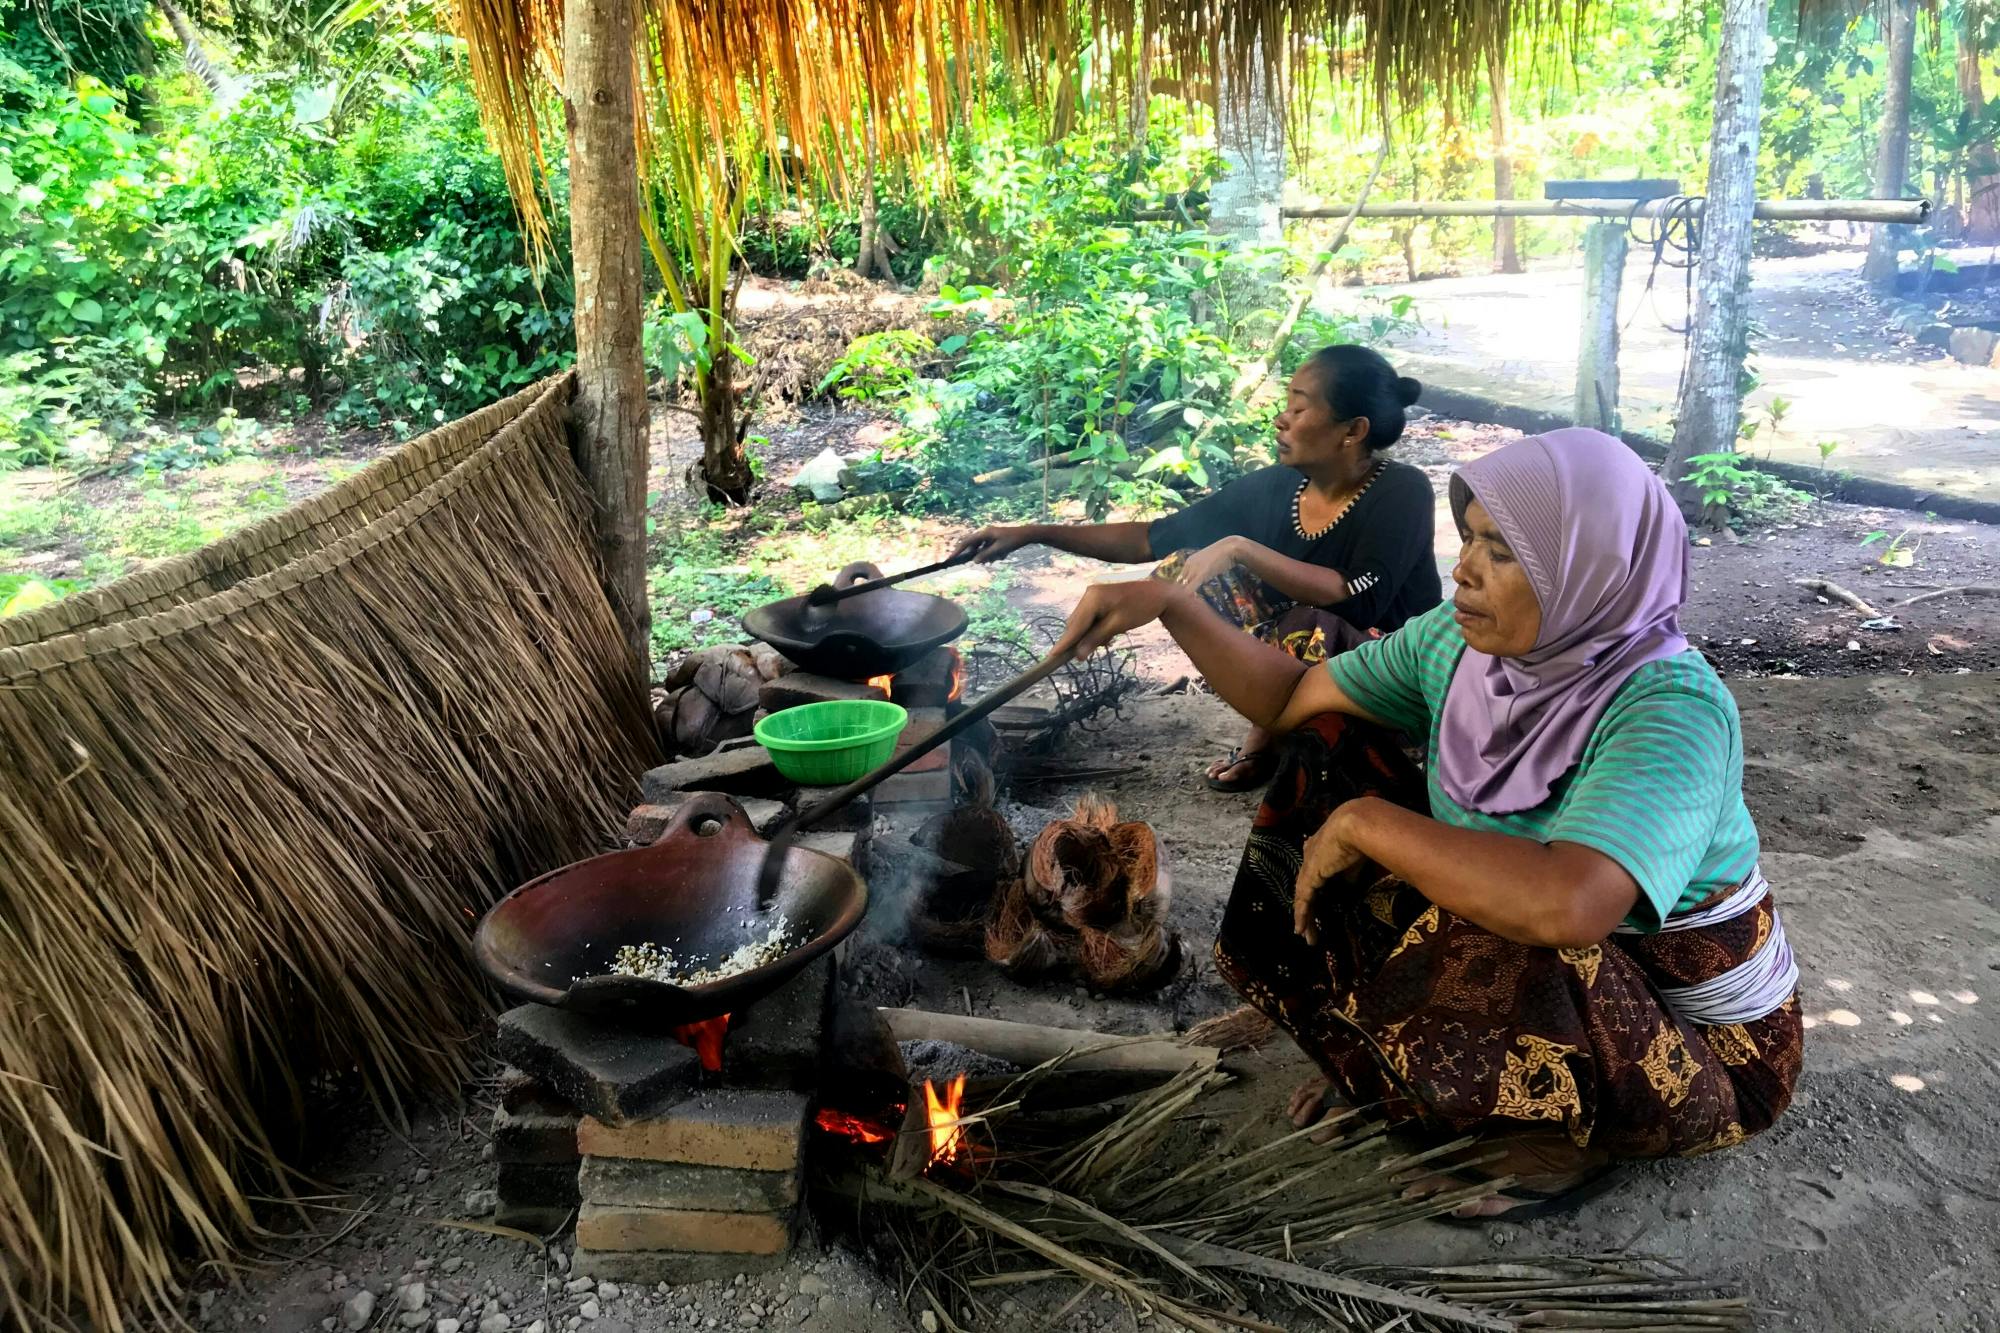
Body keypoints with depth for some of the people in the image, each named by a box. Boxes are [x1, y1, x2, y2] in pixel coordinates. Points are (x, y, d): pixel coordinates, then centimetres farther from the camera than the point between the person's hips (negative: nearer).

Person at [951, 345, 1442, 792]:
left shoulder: (1401, 493, -22)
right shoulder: (1274, 487, -8)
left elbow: (1361, 603, -35)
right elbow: (1154, 538, -3)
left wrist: (1240, 549, -34)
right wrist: (1035, 533, -8)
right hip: (1294, 662, 6)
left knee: (1309, 630, -38)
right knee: (1182, 569, -11)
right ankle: (1271, 726, 1)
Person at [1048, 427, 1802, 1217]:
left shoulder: (1673, 711, -31)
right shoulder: (1461, 639, -10)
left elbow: (1566, 907, -49)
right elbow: (1289, 700, 2)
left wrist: (1365, 823, -37)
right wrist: (1169, 604, -11)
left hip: (1698, 1040, -6)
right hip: (1558, 970, 7)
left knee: (1490, 965, -39)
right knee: (1329, 759, -4)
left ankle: (1578, 1135, -4)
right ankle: (1399, 1059, 4)